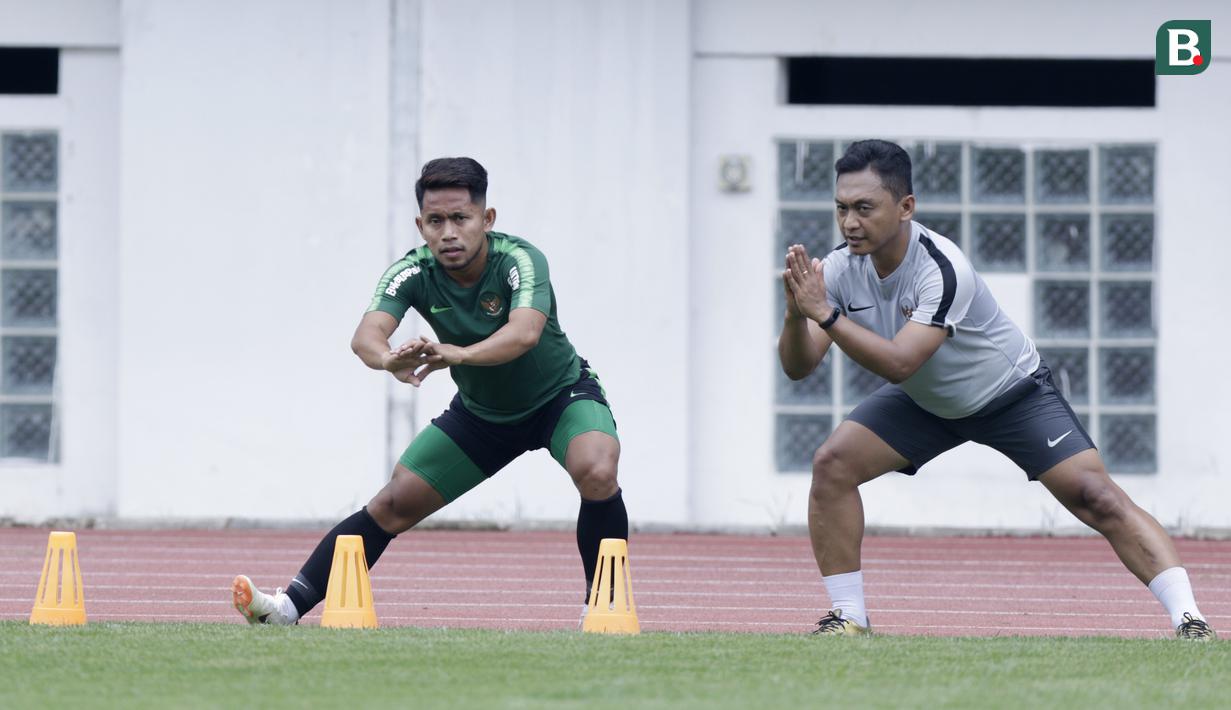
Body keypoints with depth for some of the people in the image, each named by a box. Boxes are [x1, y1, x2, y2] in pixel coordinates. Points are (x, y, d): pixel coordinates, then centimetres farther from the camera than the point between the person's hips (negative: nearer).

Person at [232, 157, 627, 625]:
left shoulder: (519, 261, -30)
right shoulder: (414, 273, -20)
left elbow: (525, 332, -50)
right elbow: (367, 334, -38)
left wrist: (458, 354, -68)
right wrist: (389, 359, -63)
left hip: (562, 396, -3)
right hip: (480, 411, 3)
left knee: (597, 474, -32)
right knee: (393, 505, -4)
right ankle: (289, 606, 1)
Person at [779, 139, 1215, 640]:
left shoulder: (942, 270, -35)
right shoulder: (840, 269, -18)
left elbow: (897, 364, -44)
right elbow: (798, 366, -21)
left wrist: (824, 314, -50)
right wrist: (796, 313, -41)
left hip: (1013, 393, -5)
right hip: (924, 403, 5)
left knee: (1096, 498, -19)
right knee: (831, 465, -14)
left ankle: (1188, 618, -17)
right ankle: (848, 618, -3)